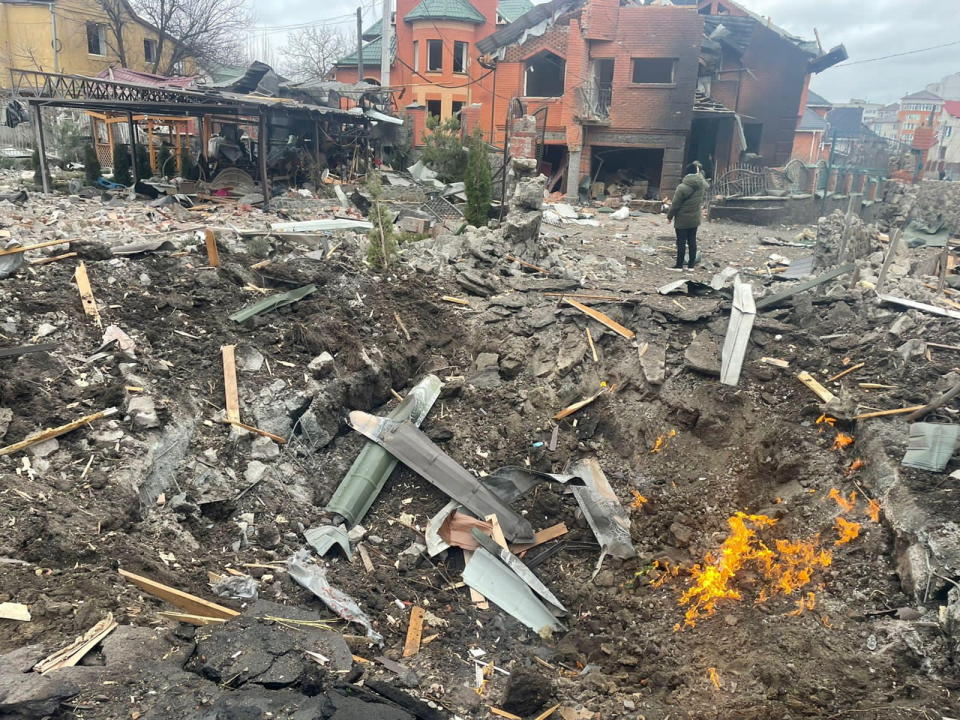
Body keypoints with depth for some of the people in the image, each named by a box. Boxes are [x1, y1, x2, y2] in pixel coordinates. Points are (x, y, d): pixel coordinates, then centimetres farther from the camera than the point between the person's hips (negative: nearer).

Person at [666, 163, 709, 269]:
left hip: (682, 220, -5)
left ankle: (679, 265, 3)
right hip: (695, 219, 5)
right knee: (692, 241, 11)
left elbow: (675, 204, -14)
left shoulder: (682, 187, -19)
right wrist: (699, 173, 31)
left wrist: (669, 216, -1)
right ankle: (691, 263, 16)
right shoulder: (702, 185, -2)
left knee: (681, 242, 0)